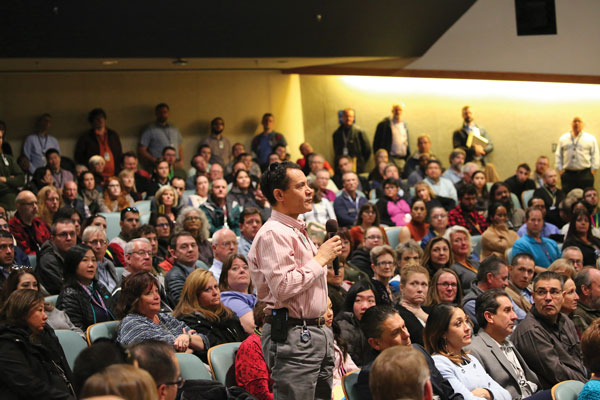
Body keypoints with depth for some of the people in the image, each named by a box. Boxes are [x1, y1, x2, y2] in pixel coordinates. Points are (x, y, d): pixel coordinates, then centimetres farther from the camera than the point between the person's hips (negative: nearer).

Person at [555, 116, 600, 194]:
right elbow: (558, 155, 13)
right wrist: (560, 169, 4)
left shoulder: (590, 138, 7)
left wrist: (593, 169, -2)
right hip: (568, 175, 1)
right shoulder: (563, 138, 12)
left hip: (585, 174, -1)